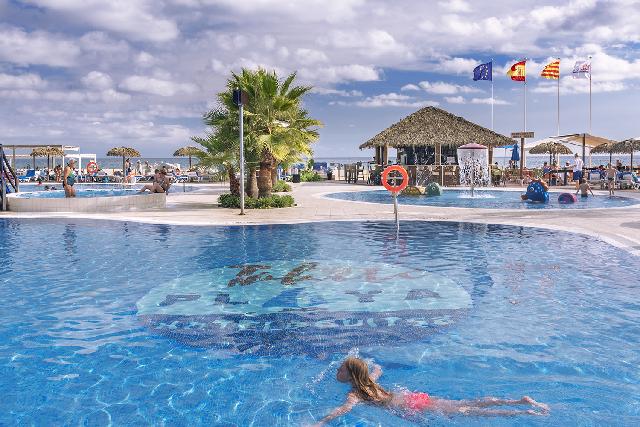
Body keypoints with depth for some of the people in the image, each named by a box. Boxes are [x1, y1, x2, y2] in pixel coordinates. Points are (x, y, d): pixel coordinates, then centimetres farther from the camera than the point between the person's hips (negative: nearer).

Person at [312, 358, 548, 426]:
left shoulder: (354, 394, -11)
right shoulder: (367, 381, 13)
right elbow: (378, 369, 36)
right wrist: (368, 368, 40)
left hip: (412, 407, -8)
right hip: (413, 397, 8)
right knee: (470, 403, 6)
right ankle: (522, 400, 5)